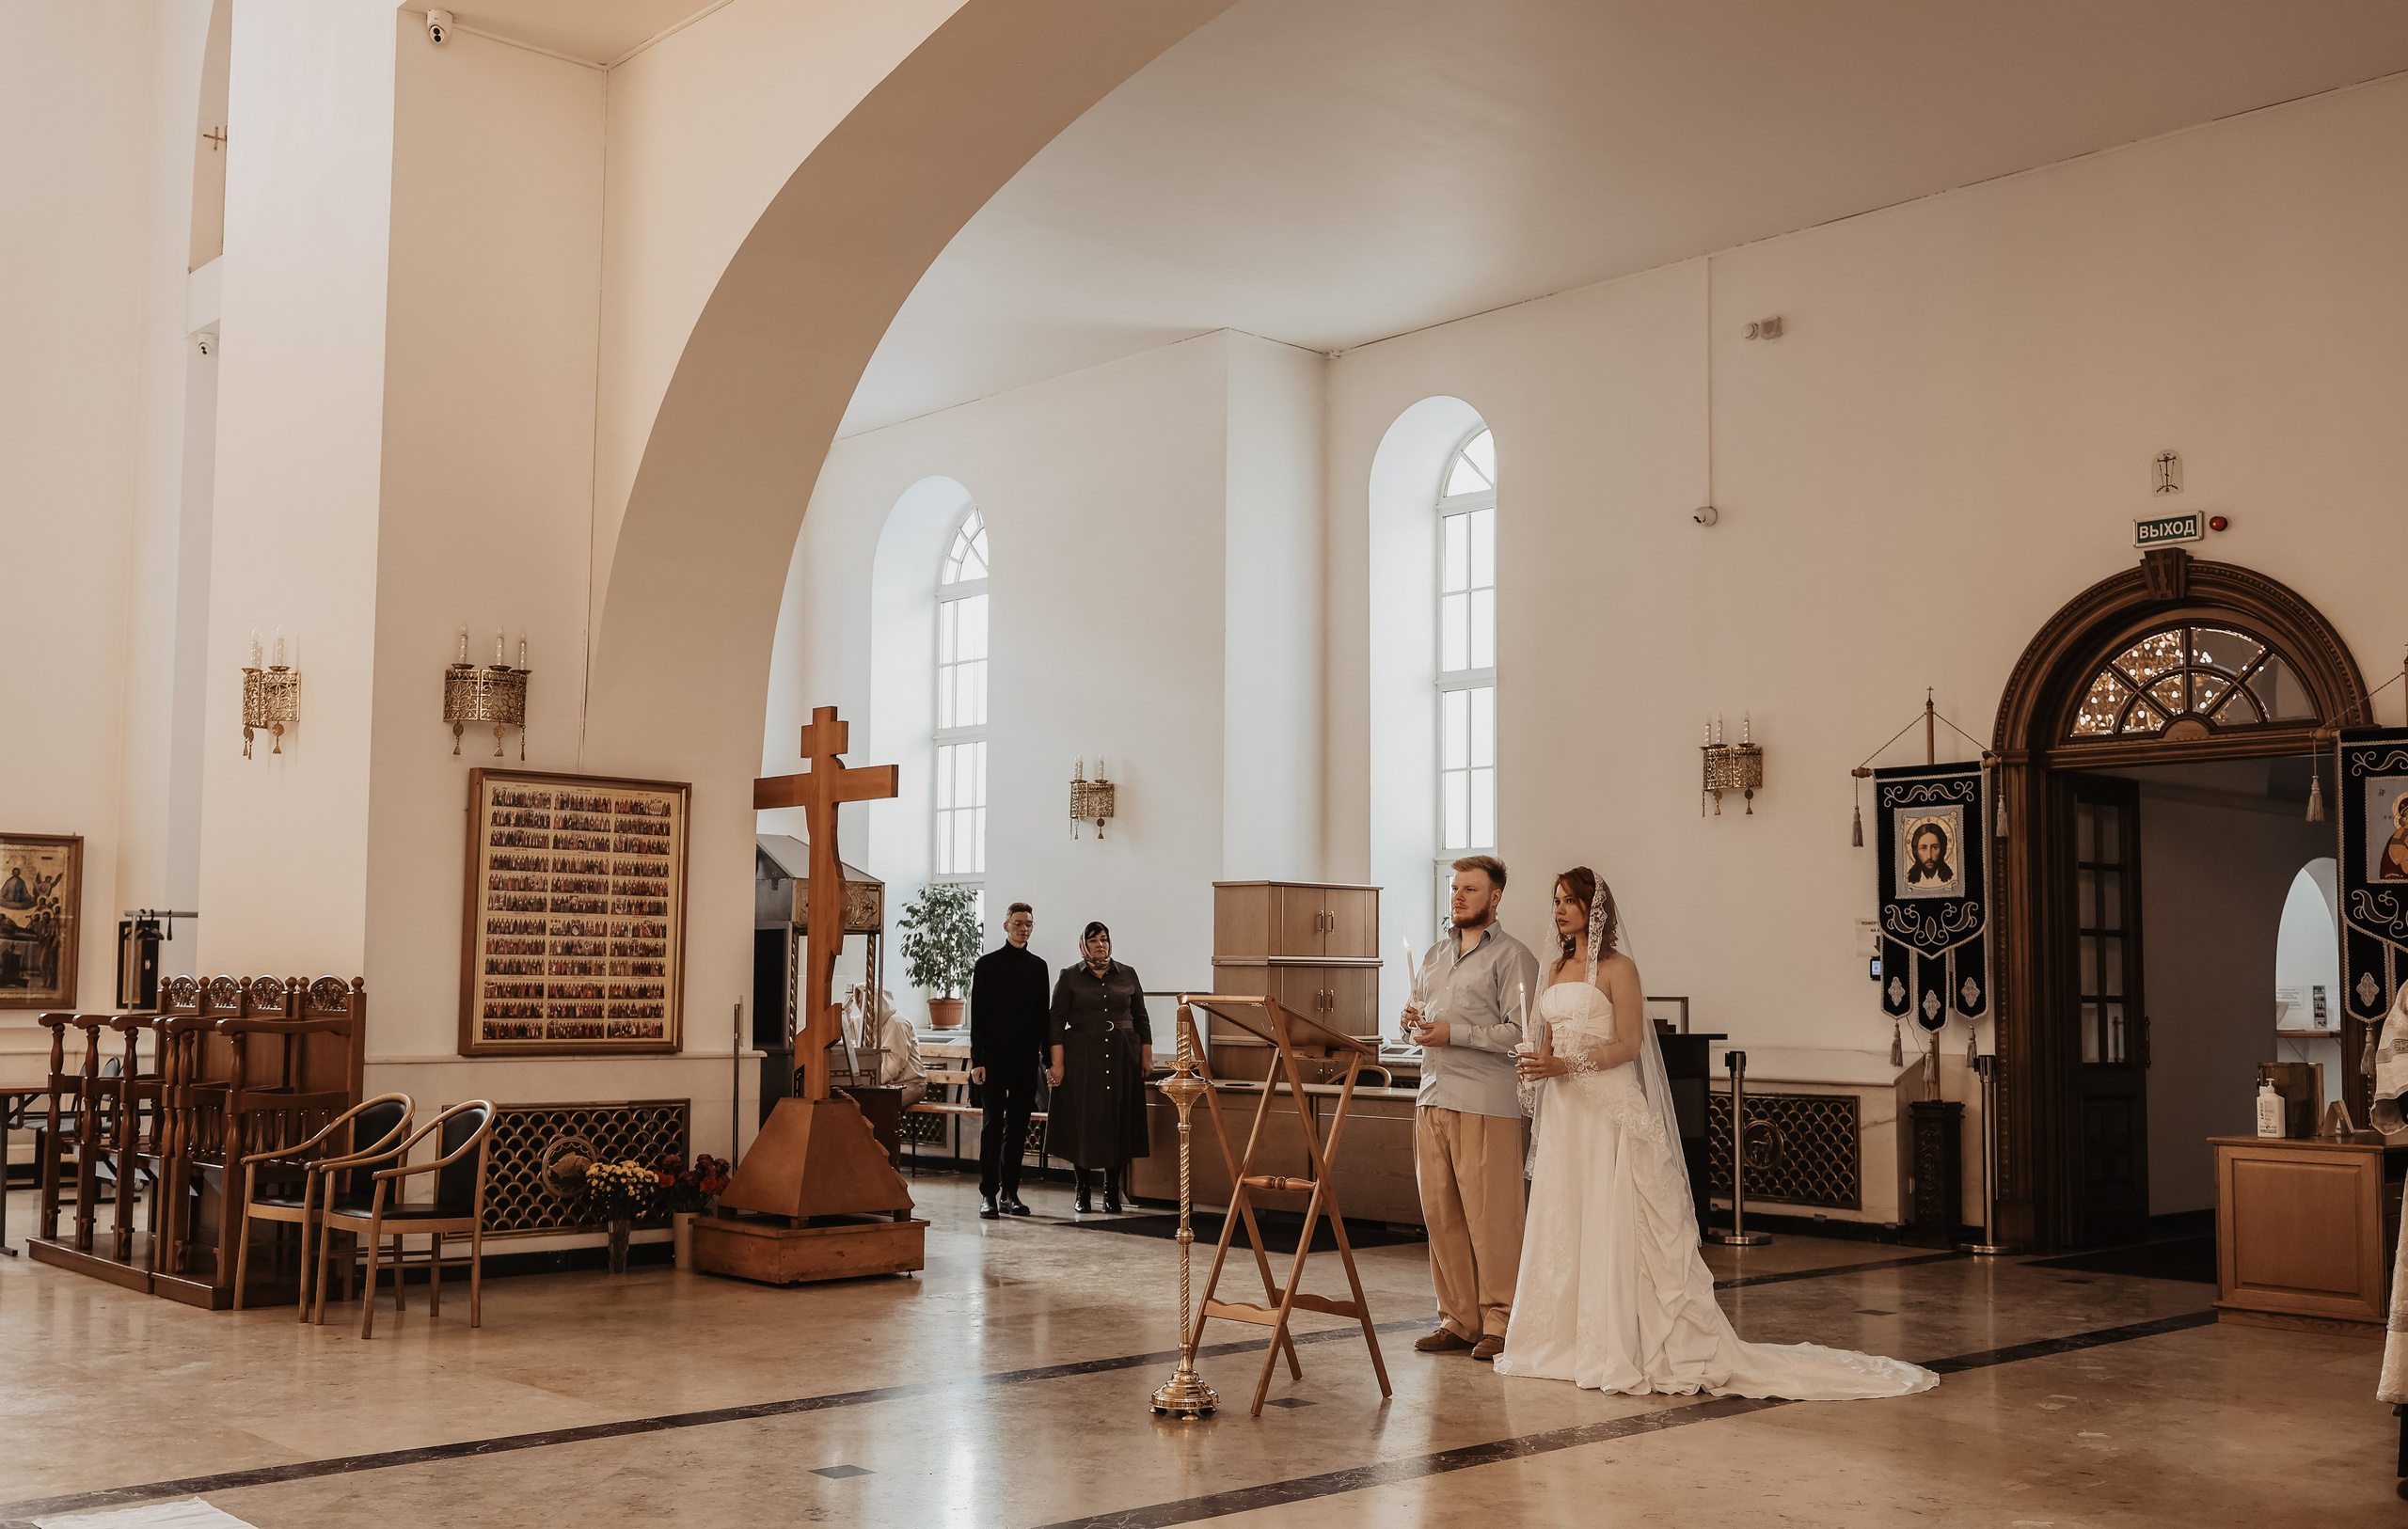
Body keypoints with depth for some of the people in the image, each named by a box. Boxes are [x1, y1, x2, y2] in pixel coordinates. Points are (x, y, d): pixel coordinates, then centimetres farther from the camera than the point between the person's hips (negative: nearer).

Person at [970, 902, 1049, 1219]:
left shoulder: (1038, 966, 11)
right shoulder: (987, 964, 1)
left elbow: (1043, 1015, 13)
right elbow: (977, 1016, -1)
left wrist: (1048, 1058, 8)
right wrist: (976, 1061, -7)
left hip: (1026, 1060, 3)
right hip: (994, 1059, -3)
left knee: (1018, 1127, 6)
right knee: (993, 1124, -4)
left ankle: (1010, 1193, 12)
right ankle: (988, 1195, -1)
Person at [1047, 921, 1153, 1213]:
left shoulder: (1128, 976, 9)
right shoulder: (1070, 977, 2)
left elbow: (1141, 1020, 12)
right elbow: (1057, 1021, -2)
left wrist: (1147, 1057, 6)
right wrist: (1057, 1063, -9)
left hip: (1122, 1058, 2)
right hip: (1081, 1058, -2)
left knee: (1118, 1122, 2)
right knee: (1082, 1121, -1)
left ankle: (1112, 1192, 10)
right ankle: (1082, 1192, 9)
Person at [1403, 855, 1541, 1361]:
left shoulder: (1512, 957, -3)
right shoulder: (1434, 956, 21)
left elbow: (1520, 1033, -13)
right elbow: (1419, 1024, 27)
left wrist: (1452, 1033, -16)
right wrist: (1413, 1023, 4)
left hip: (1486, 1103, -7)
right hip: (1432, 1096, 7)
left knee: (1490, 1217, -5)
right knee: (1440, 1214, 6)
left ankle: (1499, 1324, 3)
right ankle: (1458, 1320, 14)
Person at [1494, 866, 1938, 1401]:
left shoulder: (1617, 969, -6)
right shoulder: (1556, 970, 15)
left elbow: (1627, 1046, -12)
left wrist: (1565, 1065, -19)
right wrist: (1539, 1063, -4)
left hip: (1612, 1111, -7)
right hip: (1564, 1113, 7)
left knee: (1616, 1227, -6)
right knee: (1561, 1225, 7)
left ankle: (1625, 1347, -1)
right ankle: (1572, 1338, 14)